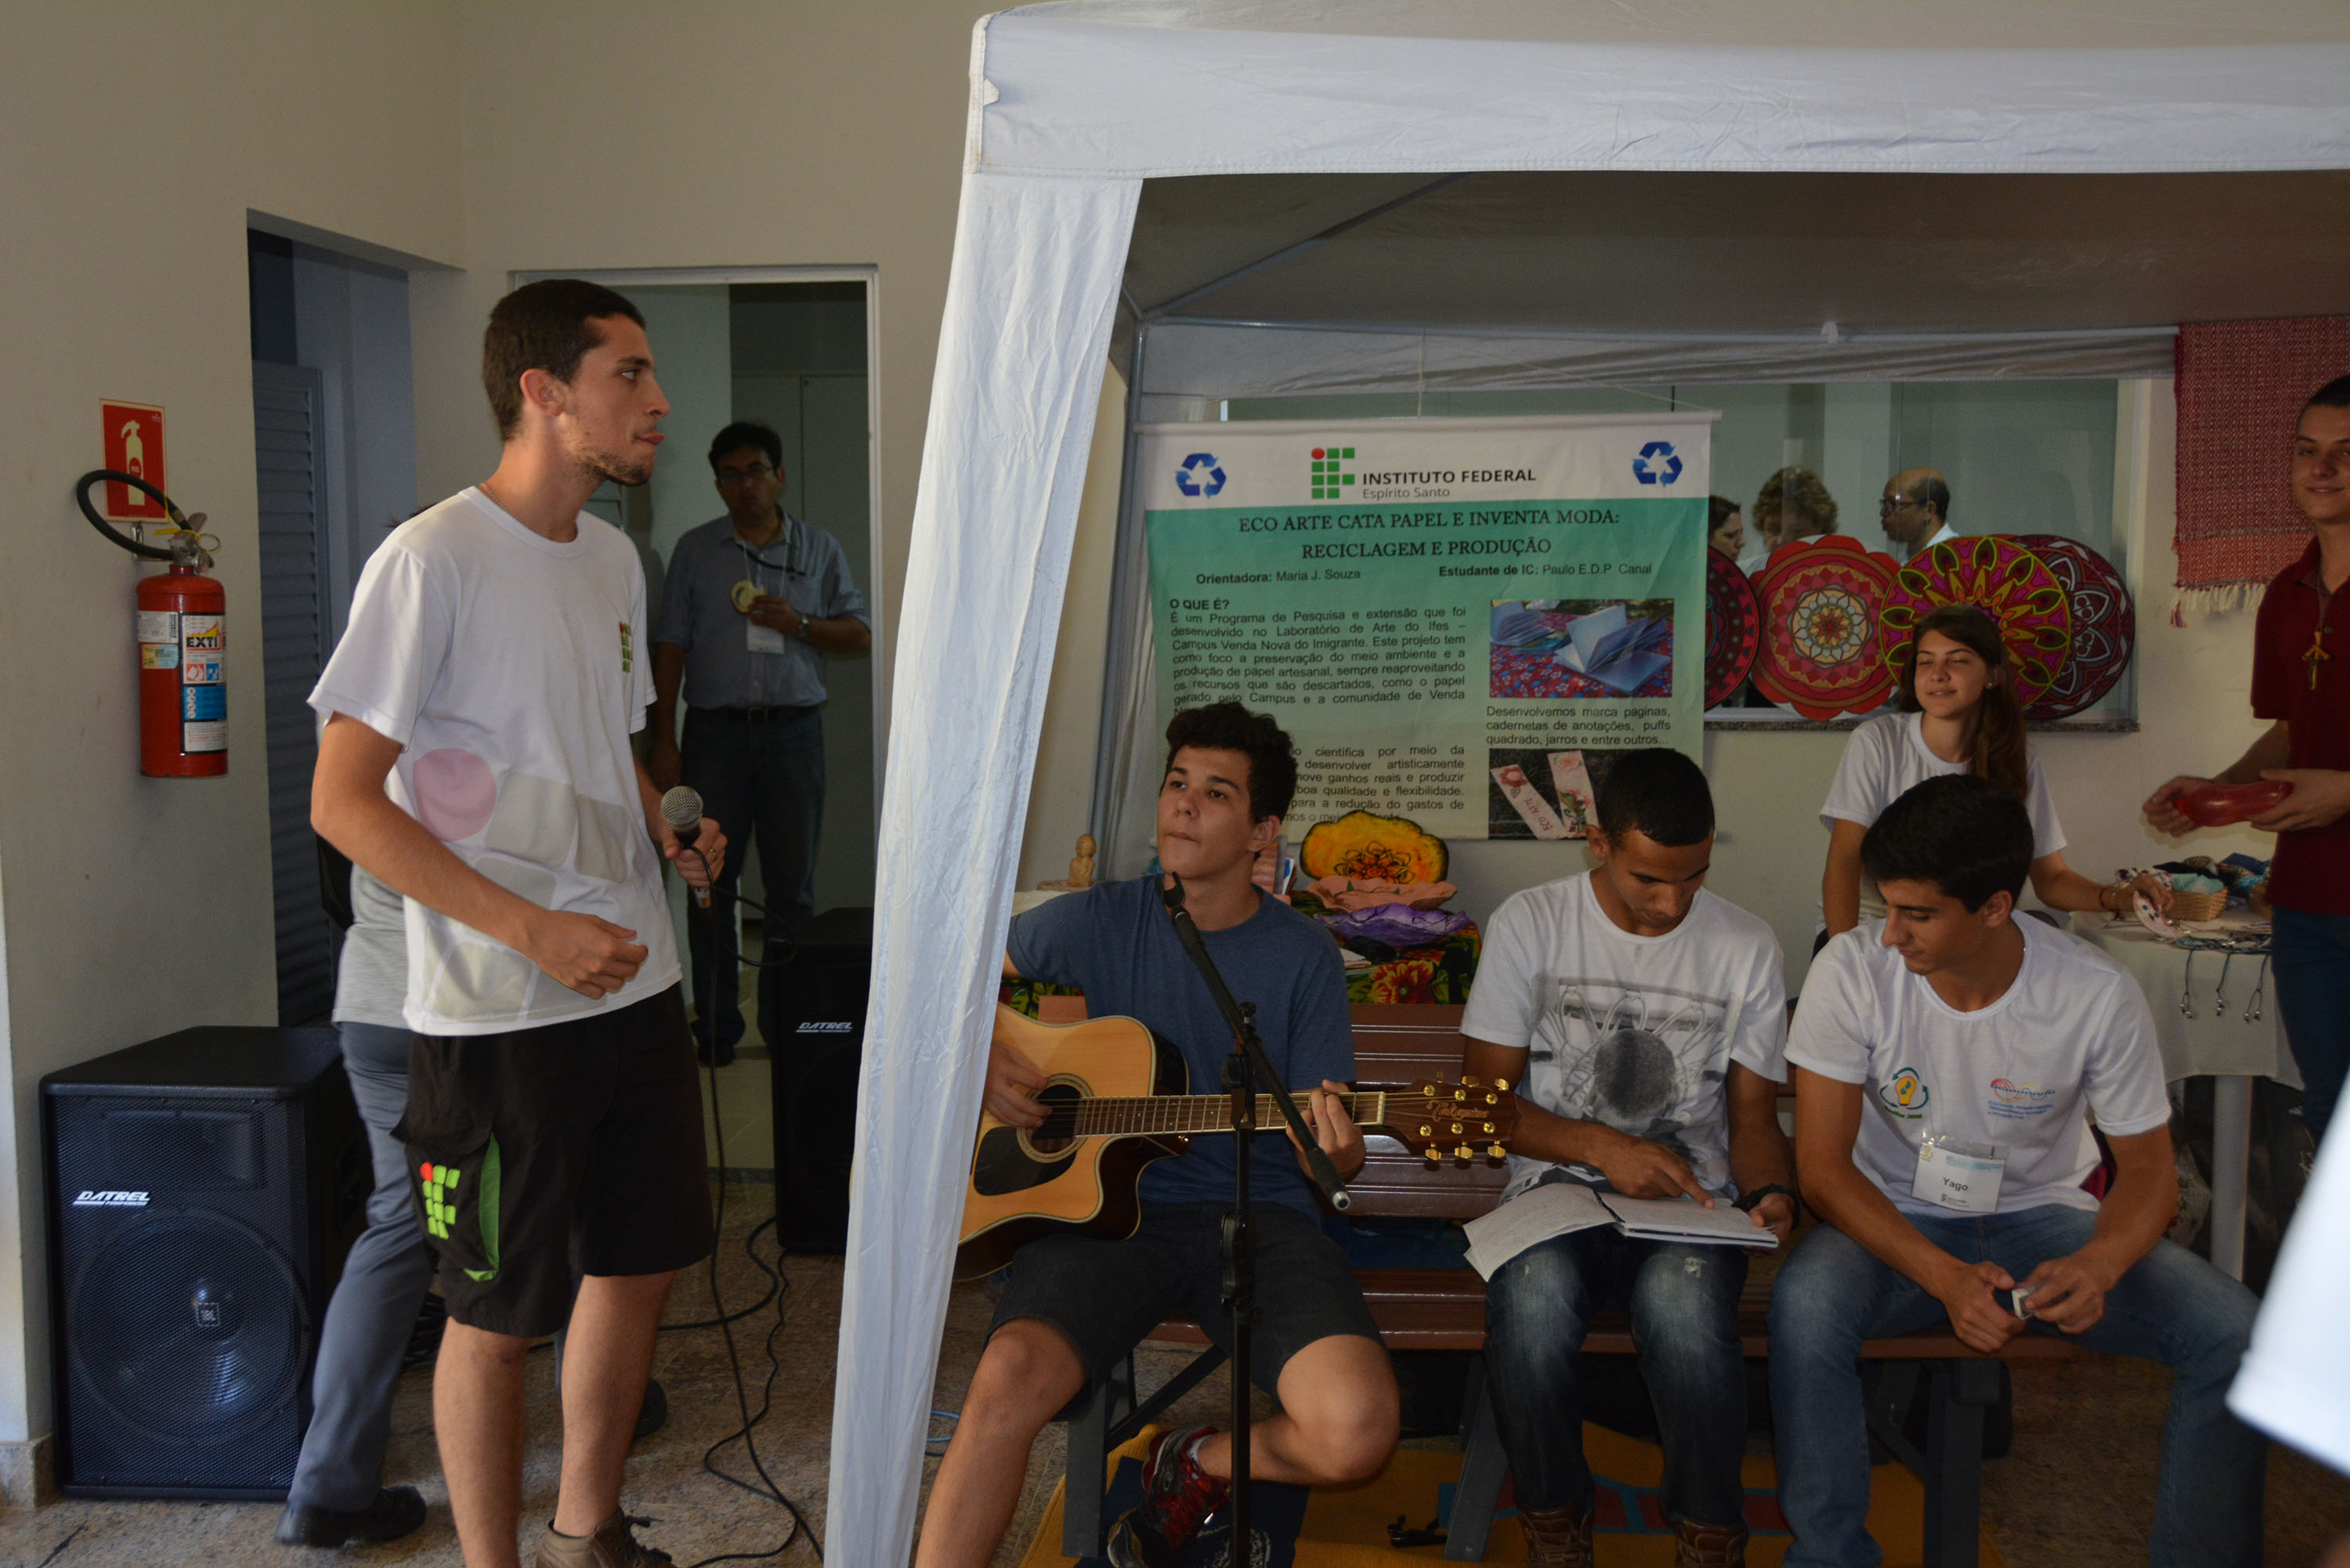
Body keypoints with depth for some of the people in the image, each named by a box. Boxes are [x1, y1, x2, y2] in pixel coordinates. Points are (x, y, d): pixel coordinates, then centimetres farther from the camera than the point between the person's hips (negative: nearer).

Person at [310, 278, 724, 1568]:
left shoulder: (612, 560, 10)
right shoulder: (432, 561, -14)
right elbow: (343, 802, -17)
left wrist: (672, 832, 4)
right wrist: (536, 932, -23)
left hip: (635, 983, 8)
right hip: (498, 1014, -8)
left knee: (643, 1259, 17)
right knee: (498, 1313, 5)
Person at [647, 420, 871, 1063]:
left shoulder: (820, 550, 10)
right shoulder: (695, 550, 9)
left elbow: (859, 634, 10)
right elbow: (670, 647, 6)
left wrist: (799, 623, -9)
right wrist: (663, 741, -1)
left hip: (793, 730, 0)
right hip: (714, 731, 0)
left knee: (793, 883, 2)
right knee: (711, 882, 0)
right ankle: (716, 1023, 8)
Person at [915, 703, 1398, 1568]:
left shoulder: (1303, 957, 4)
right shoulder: (1095, 922, 6)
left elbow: (1335, 1157, 4)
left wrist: (1336, 1143, -20)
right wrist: (978, 1063, -3)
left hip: (1258, 1217, 1)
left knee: (1359, 1429, -23)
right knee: (1009, 1377, -31)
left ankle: (1194, 1467, 9)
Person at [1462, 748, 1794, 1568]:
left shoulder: (1747, 946, 6)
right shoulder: (1530, 924, 0)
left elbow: (1754, 1114, 10)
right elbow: (1484, 1096, -1)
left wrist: (1772, 1192, -13)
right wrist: (1603, 1146, -15)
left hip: (1691, 1200, 1)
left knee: (1683, 1303, -36)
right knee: (1533, 1296, -36)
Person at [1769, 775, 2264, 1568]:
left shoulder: (2100, 995, -15)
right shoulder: (1852, 972, -18)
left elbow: (2148, 1167, -4)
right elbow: (1823, 1165, -15)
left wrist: (2099, 1265, -27)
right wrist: (1945, 1278, -29)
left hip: (2041, 1217, 2)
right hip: (1897, 1224, -1)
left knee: (2231, 1329, -21)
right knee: (1804, 1304, -34)